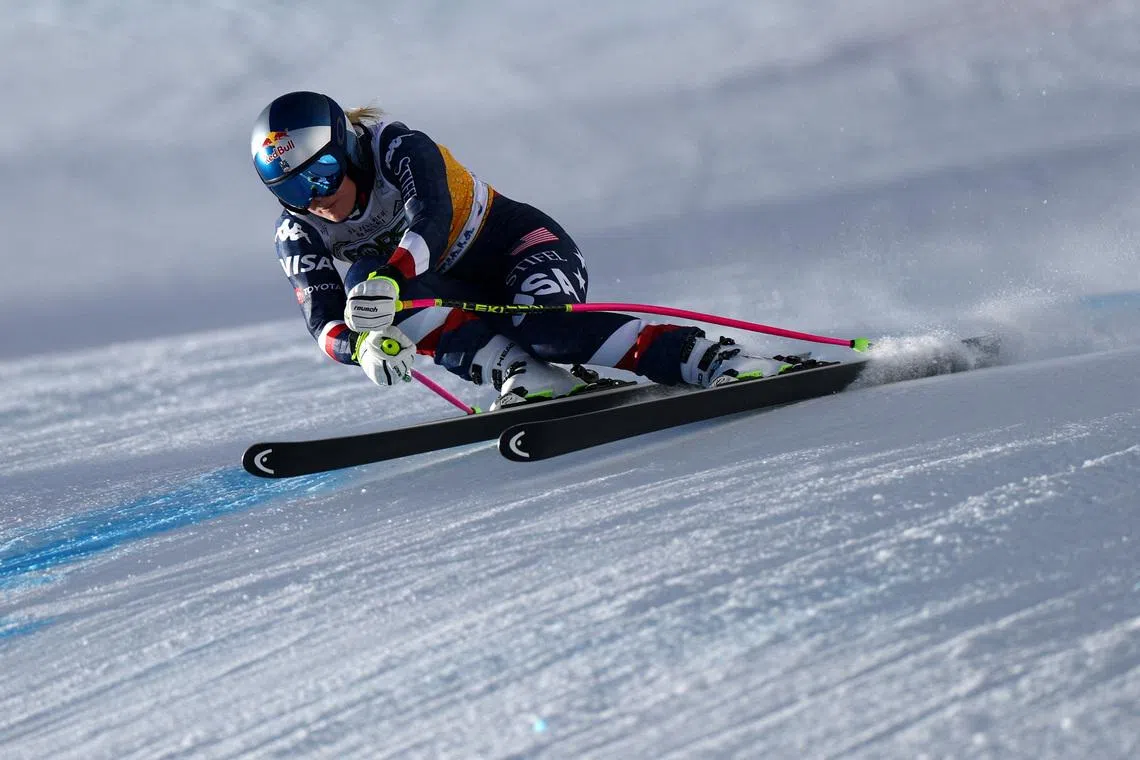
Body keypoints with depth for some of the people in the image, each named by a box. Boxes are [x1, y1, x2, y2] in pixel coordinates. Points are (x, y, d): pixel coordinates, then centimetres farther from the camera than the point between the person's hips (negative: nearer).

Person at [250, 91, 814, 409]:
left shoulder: (397, 148, -22)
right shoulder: (298, 234, -9)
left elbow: (431, 219, -42)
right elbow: (324, 323, -20)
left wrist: (391, 280, -63)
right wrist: (365, 342, -44)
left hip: (518, 246, -4)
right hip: (454, 303, 5)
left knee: (546, 328, -37)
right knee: (362, 279, -27)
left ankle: (715, 362, -33)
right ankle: (524, 375, -34)